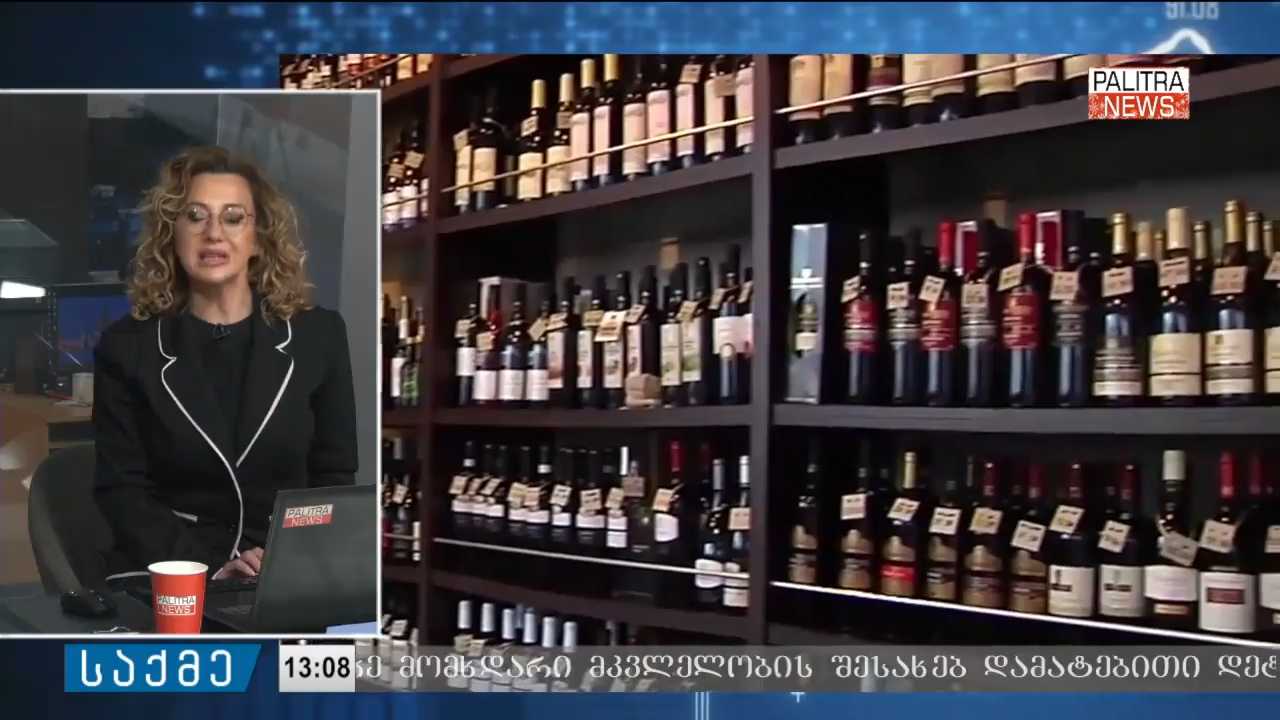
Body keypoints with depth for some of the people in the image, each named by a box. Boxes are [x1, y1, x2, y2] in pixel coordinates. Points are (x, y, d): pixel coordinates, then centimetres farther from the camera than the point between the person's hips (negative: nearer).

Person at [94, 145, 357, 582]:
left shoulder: (318, 335, 5)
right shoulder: (127, 346, 3)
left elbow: (334, 476, 7)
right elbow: (121, 490, 0)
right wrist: (210, 568, -14)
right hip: (167, 577, -1)